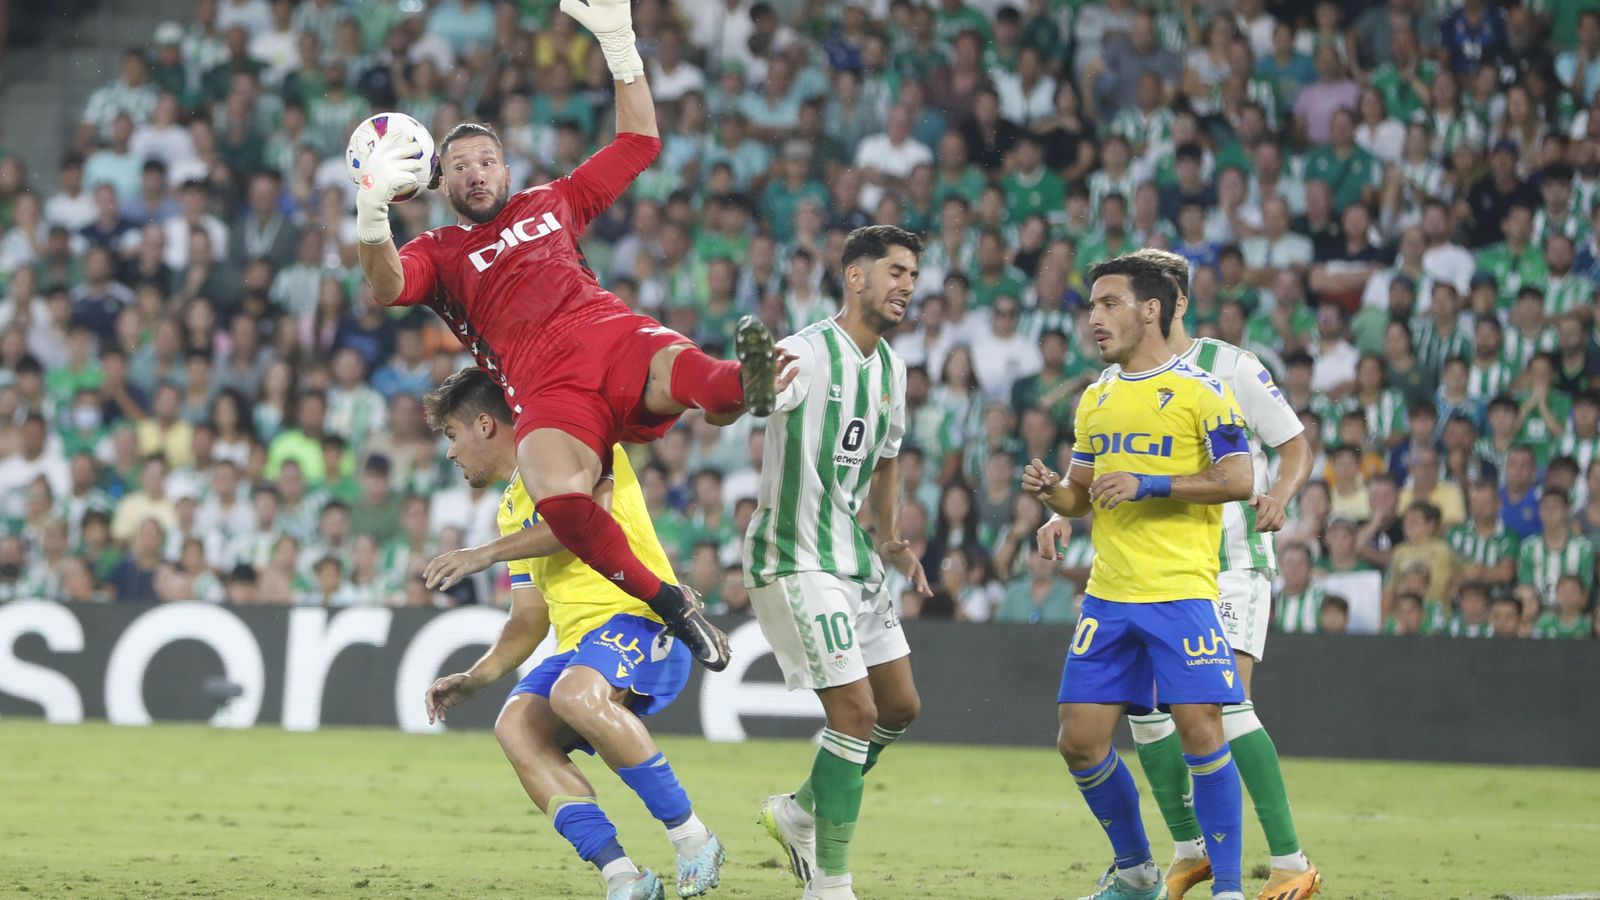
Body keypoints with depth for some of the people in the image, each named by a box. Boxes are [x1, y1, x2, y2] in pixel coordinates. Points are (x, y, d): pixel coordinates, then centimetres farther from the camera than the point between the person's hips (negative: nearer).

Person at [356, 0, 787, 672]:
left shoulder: (552, 202, 30)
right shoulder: (437, 251, 22)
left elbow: (640, 142, 35)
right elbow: (386, 288, -1)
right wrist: (371, 211, -19)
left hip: (615, 338, 2)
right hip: (548, 393, -2)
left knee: (677, 368, -39)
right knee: (558, 497, -36)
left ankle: (745, 383, -74)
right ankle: (671, 607, -29)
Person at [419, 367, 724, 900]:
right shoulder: (513, 505, 27)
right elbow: (529, 619, 28)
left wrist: (485, 554, -19)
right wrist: (476, 678, 13)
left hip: (642, 618, -8)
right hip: (579, 641, 8)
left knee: (574, 692, -37)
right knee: (516, 725, -20)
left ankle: (690, 838, -24)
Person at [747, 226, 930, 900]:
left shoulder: (889, 367, 10)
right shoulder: (808, 355, -17)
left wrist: (890, 539, 13)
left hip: (854, 559, 9)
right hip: (795, 560, -9)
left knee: (899, 706, 13)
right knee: (855, 710, -12)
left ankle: (799, 813, 31)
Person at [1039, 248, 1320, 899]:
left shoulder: (1230, 368, -7)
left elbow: (1296, 445, -2)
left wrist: (1280, 494, -22)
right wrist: (1061, 513, -6)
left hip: (1232, 564, -6)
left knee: (1225, 701, -19)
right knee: (1145, 709, 2)